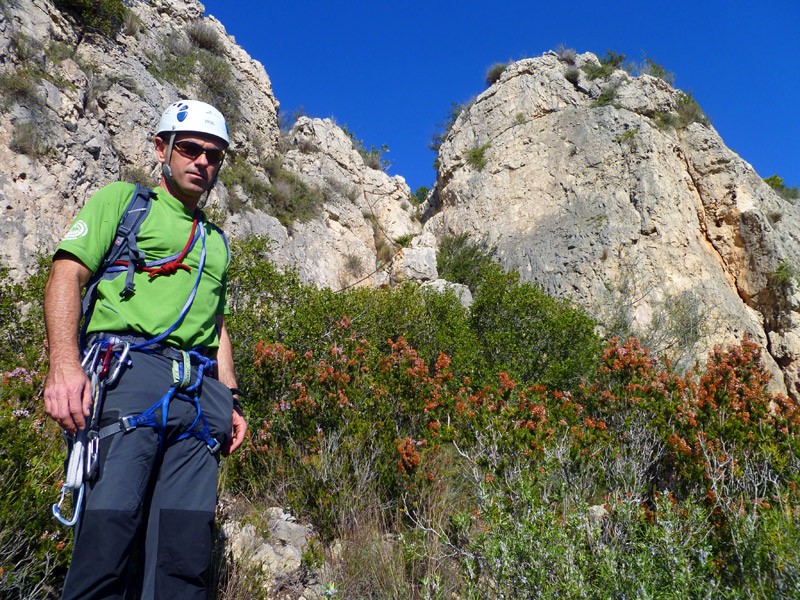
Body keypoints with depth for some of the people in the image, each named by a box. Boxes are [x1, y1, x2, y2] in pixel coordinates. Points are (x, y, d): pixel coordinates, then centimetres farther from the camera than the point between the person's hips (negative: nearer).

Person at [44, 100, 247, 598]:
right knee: (110, 526, -15)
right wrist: (64, 365, -16)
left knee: (186, 550, 0)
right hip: (129, 371, -5)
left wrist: (231, 402, 17)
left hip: (201, 391, 5)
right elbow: (67, 275, 0)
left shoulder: (217, 240, 29)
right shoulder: (121, 200, 13)